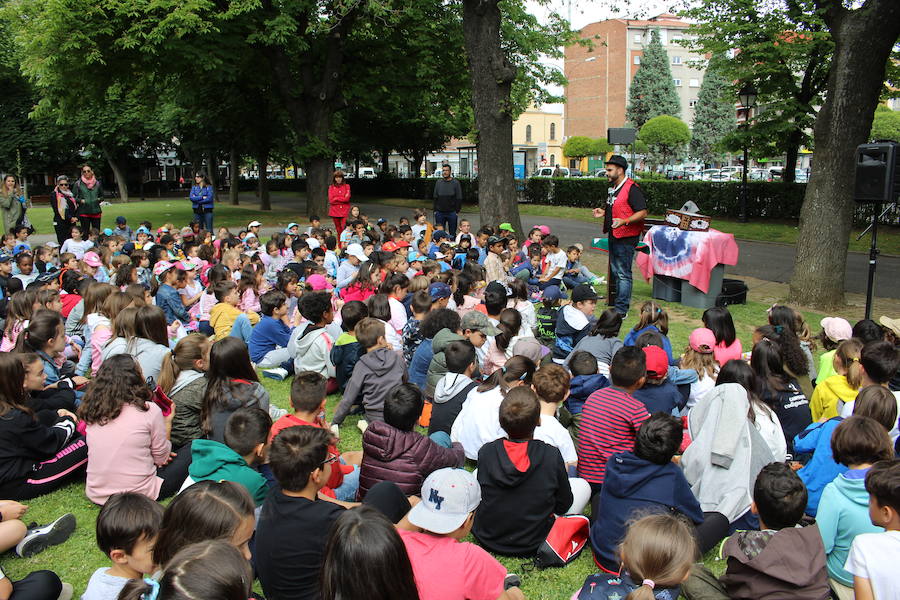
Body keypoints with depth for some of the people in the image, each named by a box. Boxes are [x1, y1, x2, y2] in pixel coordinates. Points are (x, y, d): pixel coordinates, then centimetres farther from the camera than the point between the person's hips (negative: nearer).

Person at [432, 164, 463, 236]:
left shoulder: (455, 182, -1)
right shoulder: (438, 182, 9)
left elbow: (459, 198, -1)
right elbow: (435, 197, 12)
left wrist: (457, 211, -7)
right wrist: (435, 210, 6)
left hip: (452, 212, -3)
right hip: (440, 212, 3)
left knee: (452, 233, 3)